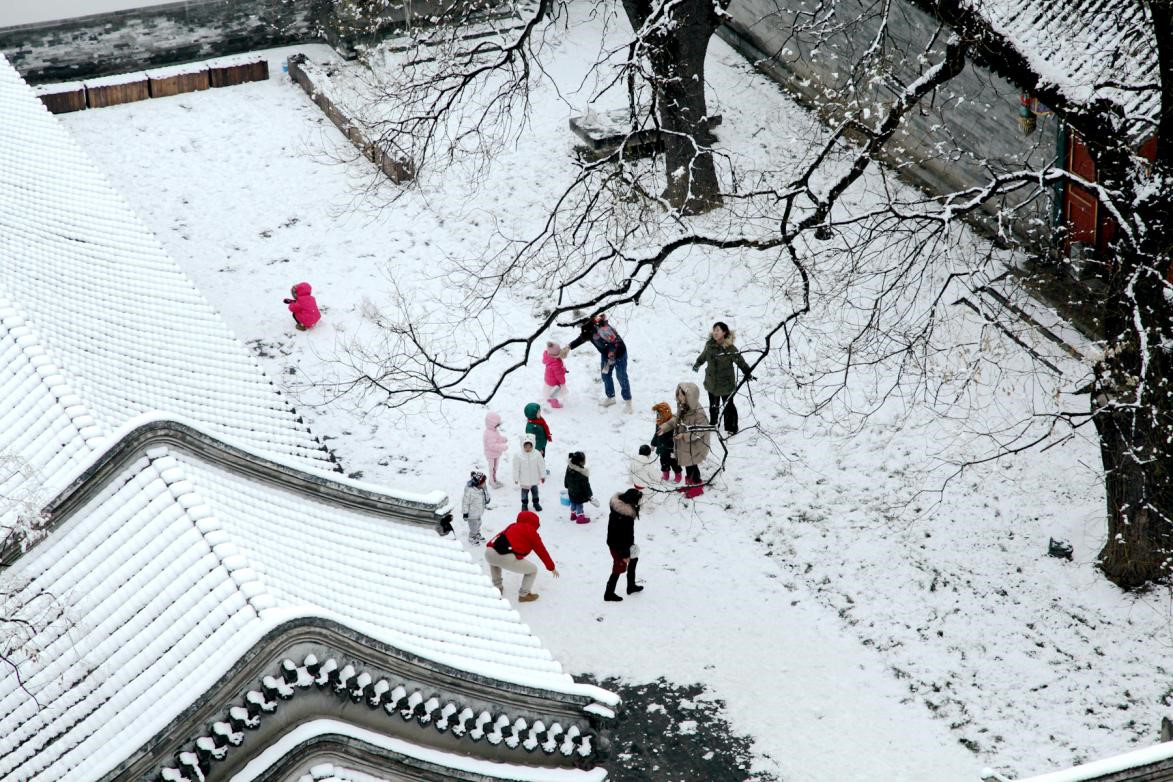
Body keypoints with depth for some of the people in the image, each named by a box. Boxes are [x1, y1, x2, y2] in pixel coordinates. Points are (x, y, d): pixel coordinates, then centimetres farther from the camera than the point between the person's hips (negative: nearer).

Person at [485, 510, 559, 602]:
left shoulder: (512, 526, 30)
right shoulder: (531, 532, 15)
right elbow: (541, 551, 20)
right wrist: (552, 567, 31)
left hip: (489, 552, 6)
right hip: (507, 558, -6)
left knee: (493, 561, 43)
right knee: (533, 570, 16)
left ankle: (497, 587, 41)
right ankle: (523, 595, 19)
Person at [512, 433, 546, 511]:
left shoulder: (537, 454, -17)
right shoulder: (519, 456, -21)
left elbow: (541, 466, -6)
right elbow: (516, 468, -11)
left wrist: (543, 476, 0)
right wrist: (516, 478, -5)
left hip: (534, 479, 2)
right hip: (524, 480, -1)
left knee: (535, 491, 20)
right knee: (524, 492, 15)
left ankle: (536, 503, 40)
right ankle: (524, 504, 35)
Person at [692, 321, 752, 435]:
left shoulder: (730, 348, -20)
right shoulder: (710, 344, -5)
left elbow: (740, 361, -14)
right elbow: (704, 355, 16)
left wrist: (747, 373, -22)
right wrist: (697, 364, 32)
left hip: (726, 382, -4)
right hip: (712, 382, 4)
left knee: (728, 405, 6)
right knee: (713, 404, 20)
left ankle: (731, 427, 21)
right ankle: (712, 422, 41)